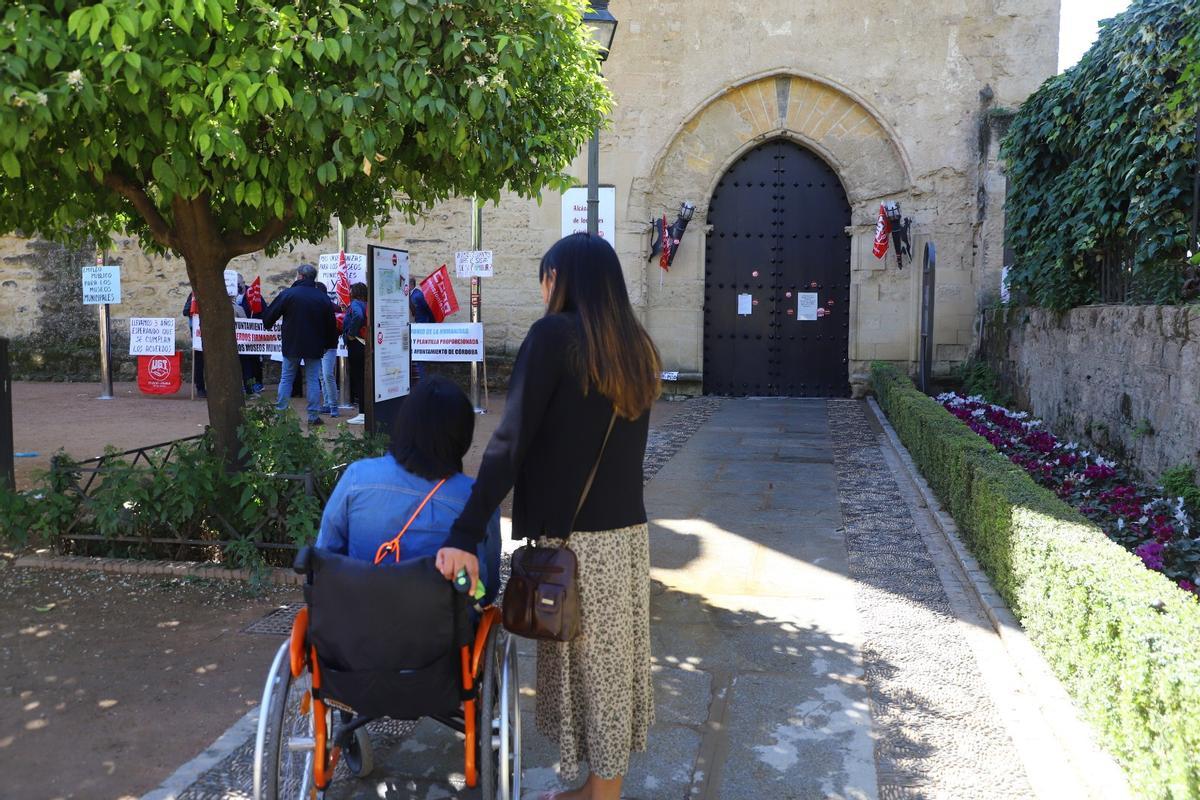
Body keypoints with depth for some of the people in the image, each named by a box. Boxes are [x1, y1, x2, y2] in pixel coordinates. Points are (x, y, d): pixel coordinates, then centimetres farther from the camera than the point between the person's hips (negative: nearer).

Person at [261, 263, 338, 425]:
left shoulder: (288, 294, -8)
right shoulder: (323, 298, 0)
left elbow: (269, 316, 0)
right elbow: (331, 325, 6)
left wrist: (268, 324, 22)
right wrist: (328, 344, 16)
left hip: (292, 345, -1)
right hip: (315, 346, 2)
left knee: (286, 378, 10)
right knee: (313, 380, 6)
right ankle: (313, 416, 5)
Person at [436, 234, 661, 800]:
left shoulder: (555, 335, -12)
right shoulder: (635, 346, 9)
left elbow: (511, 440, -19)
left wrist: (466, 533, -21)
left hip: (574, 536, -7)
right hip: (628, 530, 7)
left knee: (587, 664, 5)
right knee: (616, 660, 16)